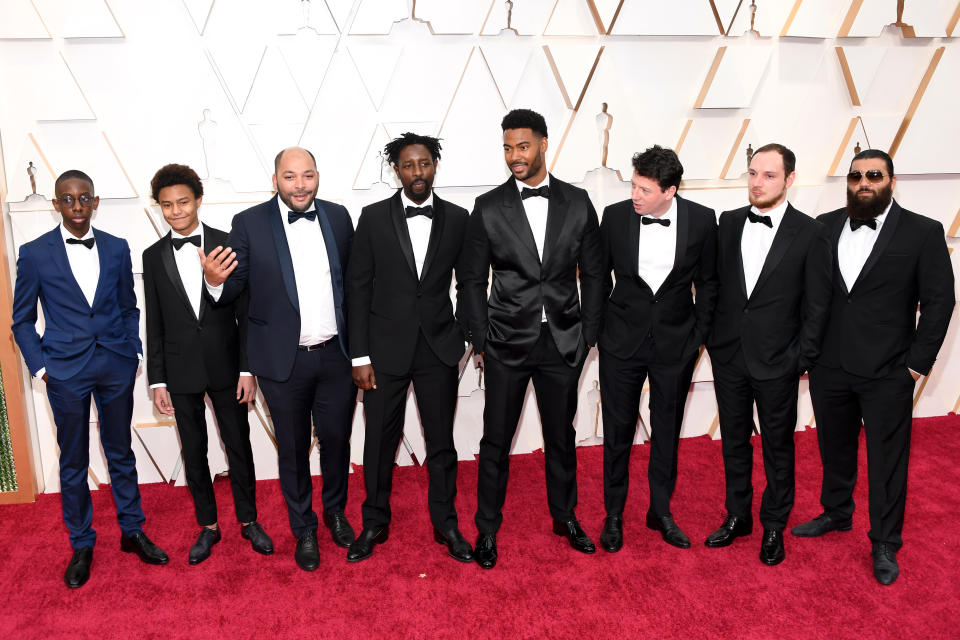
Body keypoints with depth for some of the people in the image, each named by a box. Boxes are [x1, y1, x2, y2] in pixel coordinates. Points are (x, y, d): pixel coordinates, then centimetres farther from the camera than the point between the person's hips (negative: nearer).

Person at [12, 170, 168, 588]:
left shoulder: (116, 248, 4)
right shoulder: (34, 254, -3)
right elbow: (22, 320, 2)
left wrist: (134, 352, 3)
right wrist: (40, 366, -5)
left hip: (116, 366, 2)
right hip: (66, 370, -2)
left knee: (121, 453, 14)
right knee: (73, 462, 10)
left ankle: (132, 531, 29)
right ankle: (81, 546, 25)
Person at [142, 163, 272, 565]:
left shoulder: (228, 245, -4)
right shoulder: (154, 256, 3)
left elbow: (244, 312, -3)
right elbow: (154, 325, 4)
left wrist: (248, 369, -7)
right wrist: (157, 381, 2)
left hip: (225, 366, -1)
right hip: (181, 372, 2)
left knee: (239, 446, 9)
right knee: (193, 452, 11)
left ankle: (248, 520, 27)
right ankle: (208, 526, 27)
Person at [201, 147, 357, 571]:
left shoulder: (337, 217, 1)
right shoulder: (249, 224, -7)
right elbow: (233, 291, -6)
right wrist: (215, 281, -29)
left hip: (335, 356, 2)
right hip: (284, 360, -2)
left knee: (337, 440, 15)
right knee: (293, 449, 12)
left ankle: (336, 512, 41)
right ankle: (304, 529, 33)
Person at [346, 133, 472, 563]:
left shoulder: (457, 219, 2)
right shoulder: (374, 217, -1)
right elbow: (358, 287, -2)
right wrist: (360, 356, -6)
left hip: (439, 349, 1)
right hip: (386, 349, -1)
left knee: (441, 441, 11)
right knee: (380, 440, 9)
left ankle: (445, 523, 29)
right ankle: (375, 523, 29)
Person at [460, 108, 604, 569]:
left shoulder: (577, 202, 1)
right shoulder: (488, 207, -3)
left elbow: (593, 272, 6)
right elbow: (473, 279, 1)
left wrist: (589, 334, 2)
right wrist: (480, 340, -2)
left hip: (562, 341, 2)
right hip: (508, 342, -1)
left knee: (561, 435, 15)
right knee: (496, 440, 7)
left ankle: (565, 517, 35)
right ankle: (487, 529, 24)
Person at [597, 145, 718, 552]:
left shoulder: (701, 220, -8)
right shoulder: (615, 216, -8)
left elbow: (707, 282, 3)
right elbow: (599, 276, 3)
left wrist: (699, 334, 2)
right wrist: (597, 329, 3)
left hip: (676, 343, 1)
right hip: (622, 341, 0)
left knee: (667, 430, 13)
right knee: (618, 430, 7)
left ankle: (660, 512, 31)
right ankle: (614, 515, 24)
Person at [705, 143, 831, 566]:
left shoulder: (809, 233, -8)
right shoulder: (729, 223, 3)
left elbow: (817, 305, -5)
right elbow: (714, 283, 8)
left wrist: (803, 360, -8)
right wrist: (711, 338, 4)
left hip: (777, 361, -3)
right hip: (728, 356, 4)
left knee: (778, 446, 11)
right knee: (734, 440, 16)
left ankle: (774, 526, 28)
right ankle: (737, 516, 33)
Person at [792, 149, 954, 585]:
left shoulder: (923, 233, -6)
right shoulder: (825, 227, 2)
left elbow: (939, 300, -5)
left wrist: (919, 361, -8)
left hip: (887, 373, -3)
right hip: (829, 367, 4)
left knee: (887, 459, 7)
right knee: (834, 447, 20)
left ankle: (885, 544, 23)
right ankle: (836, 513, 41)